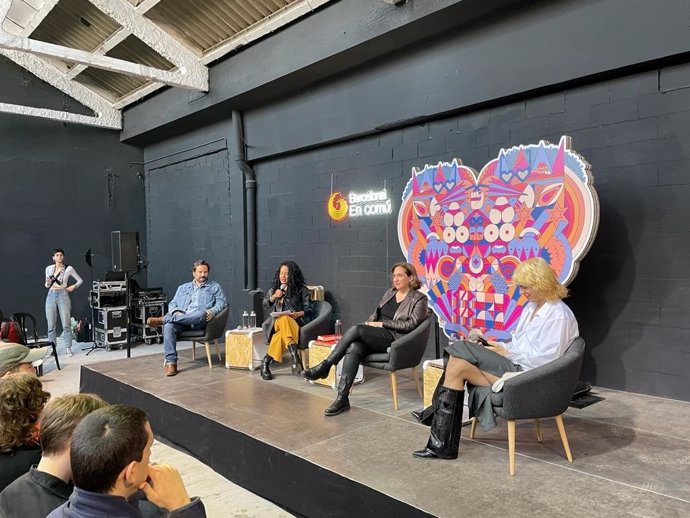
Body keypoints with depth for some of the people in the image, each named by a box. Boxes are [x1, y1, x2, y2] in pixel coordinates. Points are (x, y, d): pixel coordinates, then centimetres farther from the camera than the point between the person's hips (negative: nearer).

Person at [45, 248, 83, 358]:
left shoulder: (68, 269, 1)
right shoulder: (48, 269, 9)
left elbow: (80, 280, 7)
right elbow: (47, 285, 17)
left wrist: (73, 286, -9)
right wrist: (48, 282, -4)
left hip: (63, 295, -3)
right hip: (51, 296, 3)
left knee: (66, 324, -5)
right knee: (51, 325, 3)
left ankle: (68, 348, 0)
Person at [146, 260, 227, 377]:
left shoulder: (215, 286, 19)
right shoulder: (183, 288, 26)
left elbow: (222, 302, 6)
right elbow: (172, 304, 19)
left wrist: (212, 311, -15)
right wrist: (176, 312, -5)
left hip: (200, 322, -3)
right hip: (181, 321, 3)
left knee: (202, 313, -39)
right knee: (169, 326, -31)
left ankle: (163, 319, -32)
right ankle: (171, 362, -32)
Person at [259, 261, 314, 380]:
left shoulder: (301, 290, 11)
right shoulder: (274, 289, 24)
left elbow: (308, 309, 4)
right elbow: (265, 305, 24)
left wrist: (299, 314, -18)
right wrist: (273, 297, 5)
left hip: (295, 322, -1)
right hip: (276, 322, 1)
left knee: (282, 333, -40)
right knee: (284, 319, -40)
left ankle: (266, 362, -35)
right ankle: (295, 358, -50)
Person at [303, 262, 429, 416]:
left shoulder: (419, 299, 3)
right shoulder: (389, 293, 22)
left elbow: (411, 324, -8)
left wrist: (383, 323, -10)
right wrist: (369, 324, 2)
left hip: (394, 339, -5)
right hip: (375, 337, 5)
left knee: (355, 329, -28)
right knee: (353, 348, -29)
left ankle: (325, 366, -20)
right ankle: (342, 398, -32)